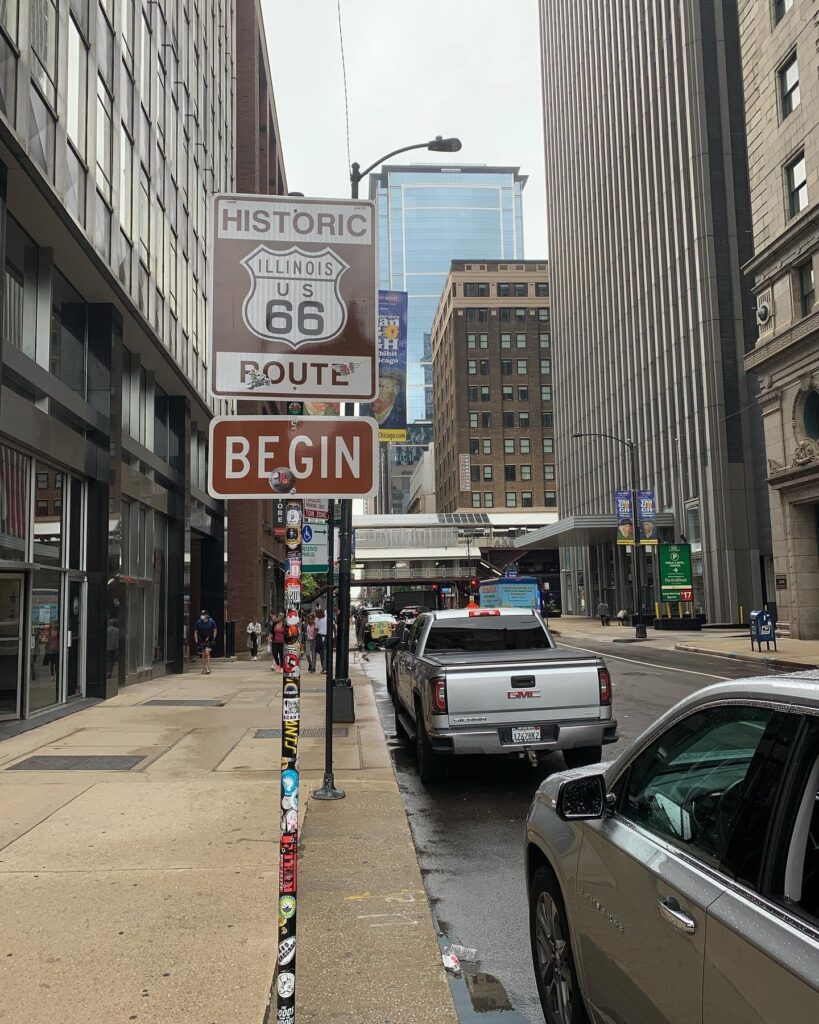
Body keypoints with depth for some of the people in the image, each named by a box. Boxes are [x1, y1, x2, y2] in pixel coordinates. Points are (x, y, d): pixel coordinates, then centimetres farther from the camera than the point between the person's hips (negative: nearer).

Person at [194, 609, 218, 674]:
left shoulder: (211, 621, -2)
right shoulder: (198, 622, 2)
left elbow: (215, 630, 9)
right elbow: (195, 632, 9)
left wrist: (213, 638, -1)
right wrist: (196, 641, 1)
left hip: (209, 640, -2)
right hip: (201, 641, 2)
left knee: (207, 653, -18)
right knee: (203, 655, 5)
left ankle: (208, 669, -17)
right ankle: (204, 669, 14)